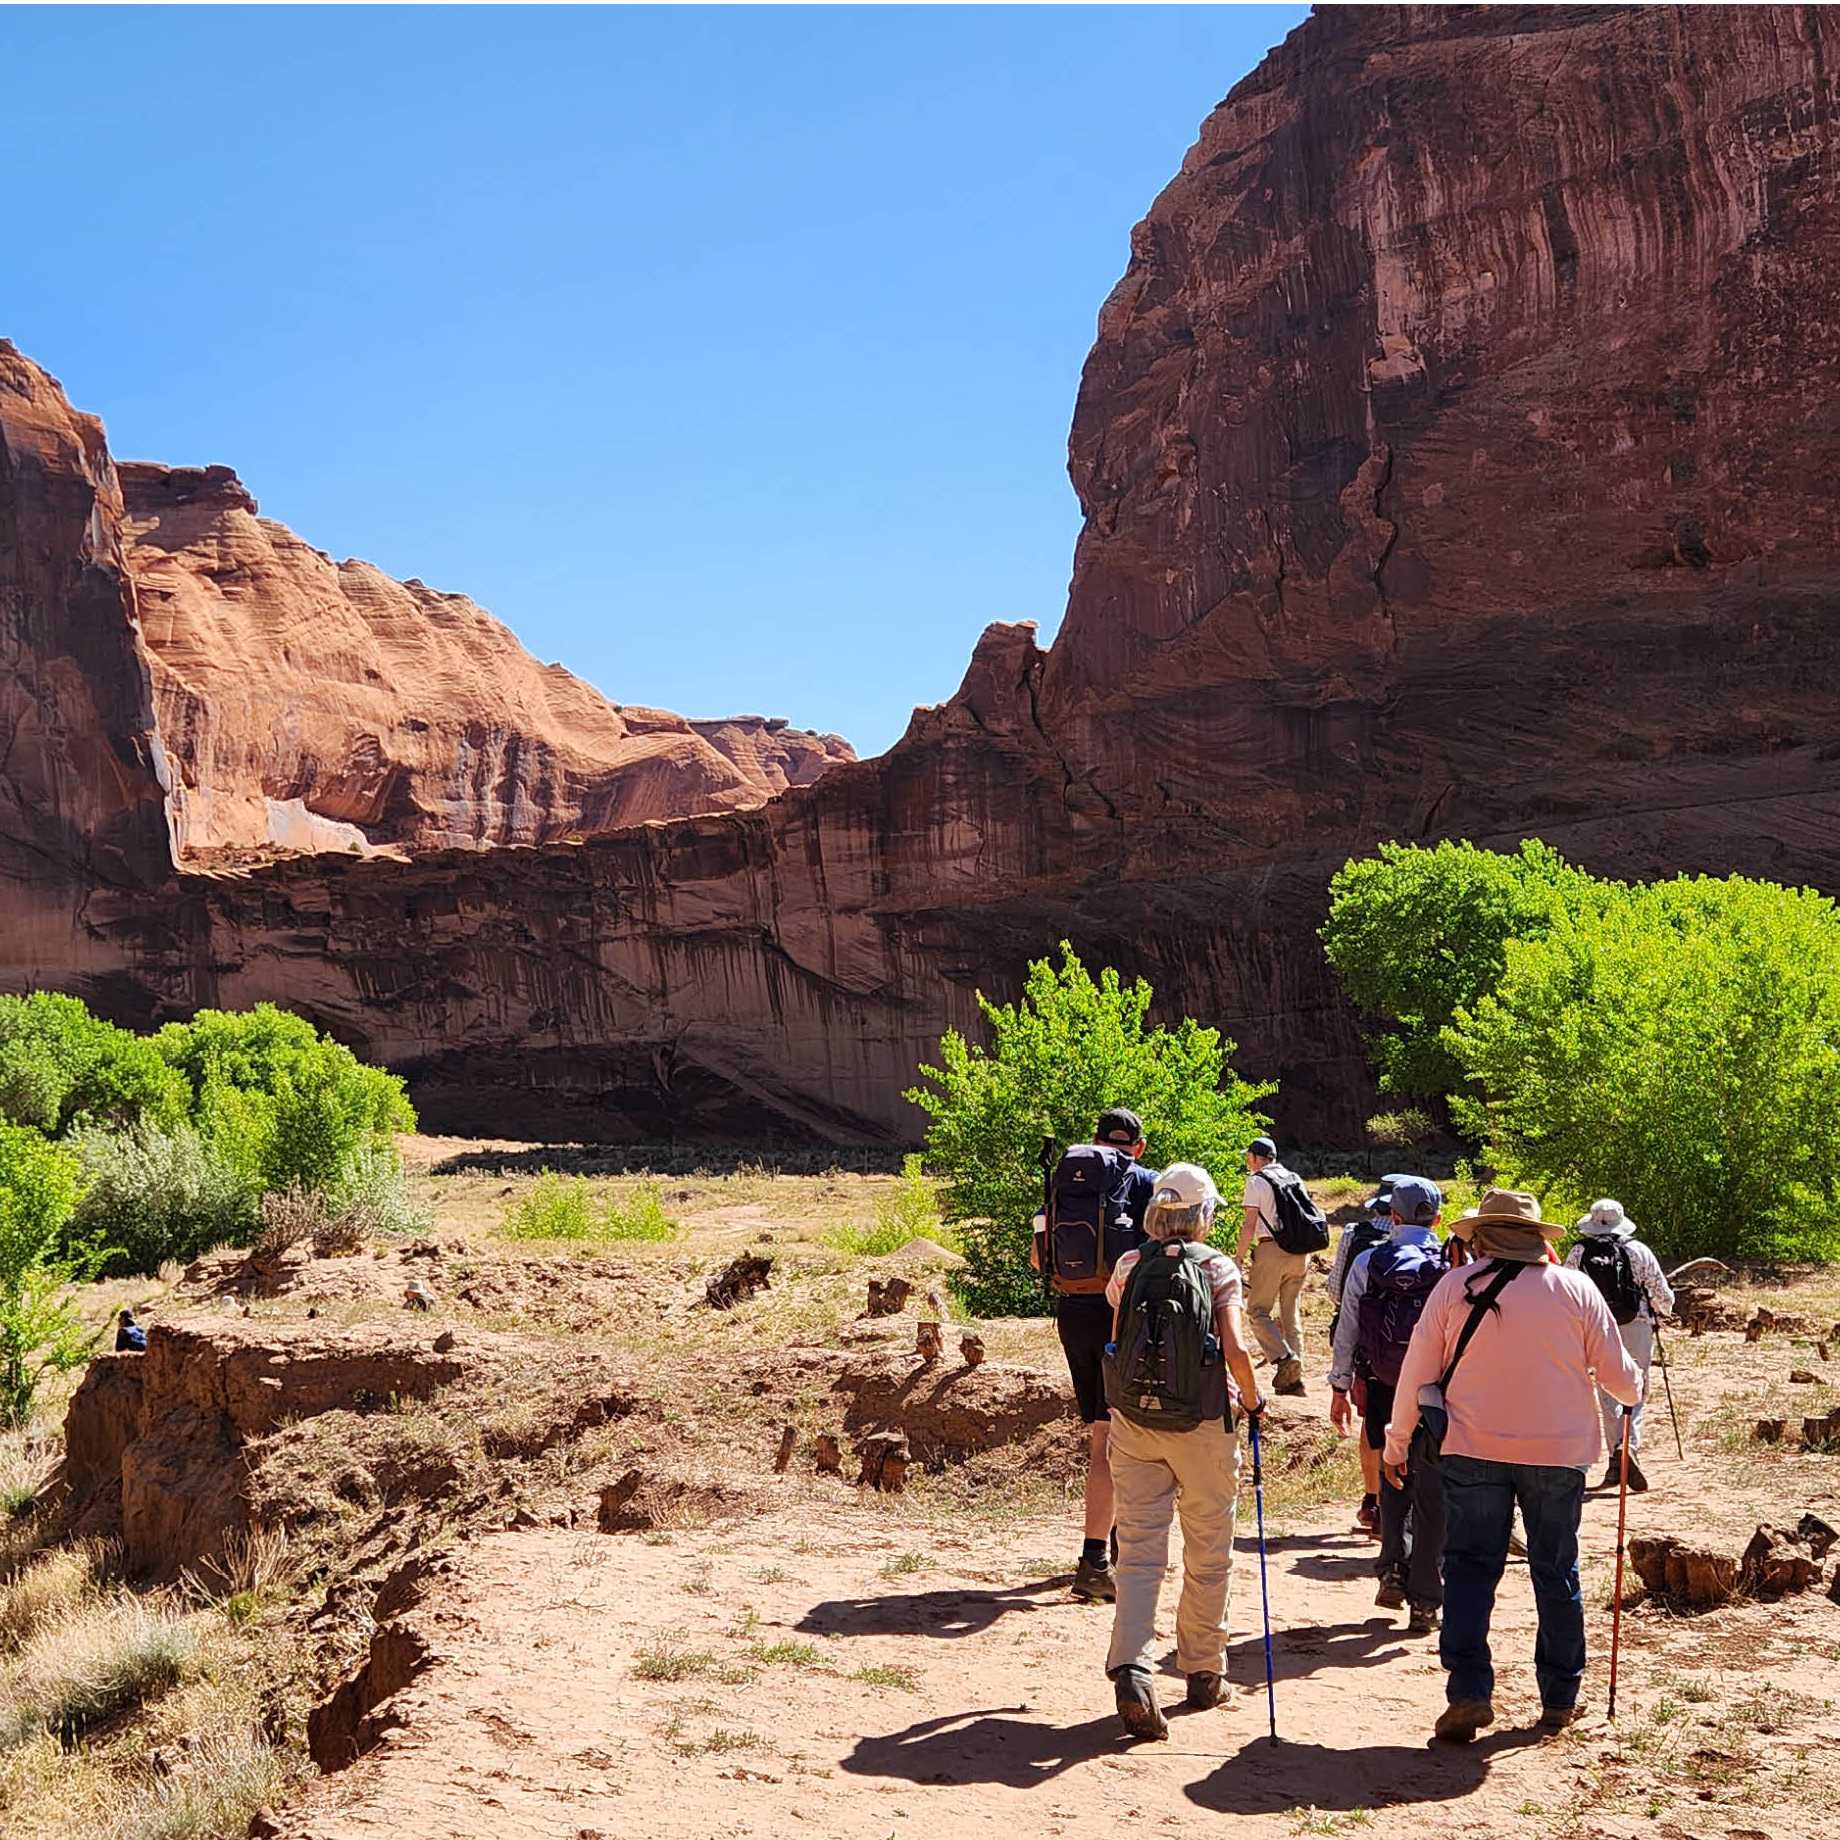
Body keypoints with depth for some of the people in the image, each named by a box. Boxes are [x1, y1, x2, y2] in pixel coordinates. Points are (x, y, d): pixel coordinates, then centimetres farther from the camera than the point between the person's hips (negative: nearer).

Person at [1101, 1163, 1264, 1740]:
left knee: (1138, 1550, 2)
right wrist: (1252, 1399, 3)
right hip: (1202, 1423, -2)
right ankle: (1203, 1672, 24)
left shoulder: (1129, 1267, 4)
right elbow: (1235, 1351, -15)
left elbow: (1115, 1343, 8)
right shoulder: (1218, 1268, -5)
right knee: (1208, 1555, 14)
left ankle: (1130, 1670, -15)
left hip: (1132, 1419, 2)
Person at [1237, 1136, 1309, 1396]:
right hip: (1300, 1252, 6)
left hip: (1272, 1249, -6)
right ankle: (1295, 1376, 9)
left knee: (1258, 1310, 2)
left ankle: (1285, 1358, -18)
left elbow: (1249, 1225, -8)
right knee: (1290, 1312, 13)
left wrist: (1239, 1258, -3)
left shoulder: (1256, 1181, -2)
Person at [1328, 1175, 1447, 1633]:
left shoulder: (1367, 1263, -1)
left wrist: (1340, 1389, 11)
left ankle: (1393, 1569, 10)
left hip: (1382, 1391, 2)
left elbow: (1346, 1332, 2)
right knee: (1432, 1492, 7)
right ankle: (1424, 1600, 10)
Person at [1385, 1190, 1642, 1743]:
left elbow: (1417, 1369, 0)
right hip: (1559, 1451, 1)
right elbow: (1618, 1373, 5)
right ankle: (1559, 1698, 20)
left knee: (1470, 1567, 4)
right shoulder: (1576, 1289, 0)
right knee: (1556, 1572, 13)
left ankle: (1469, 1691, -7)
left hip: (1474, 1449, -1)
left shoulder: (1455, 1286, -2)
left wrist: (1396, 1443, 11)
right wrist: (1634, 1393, 30)